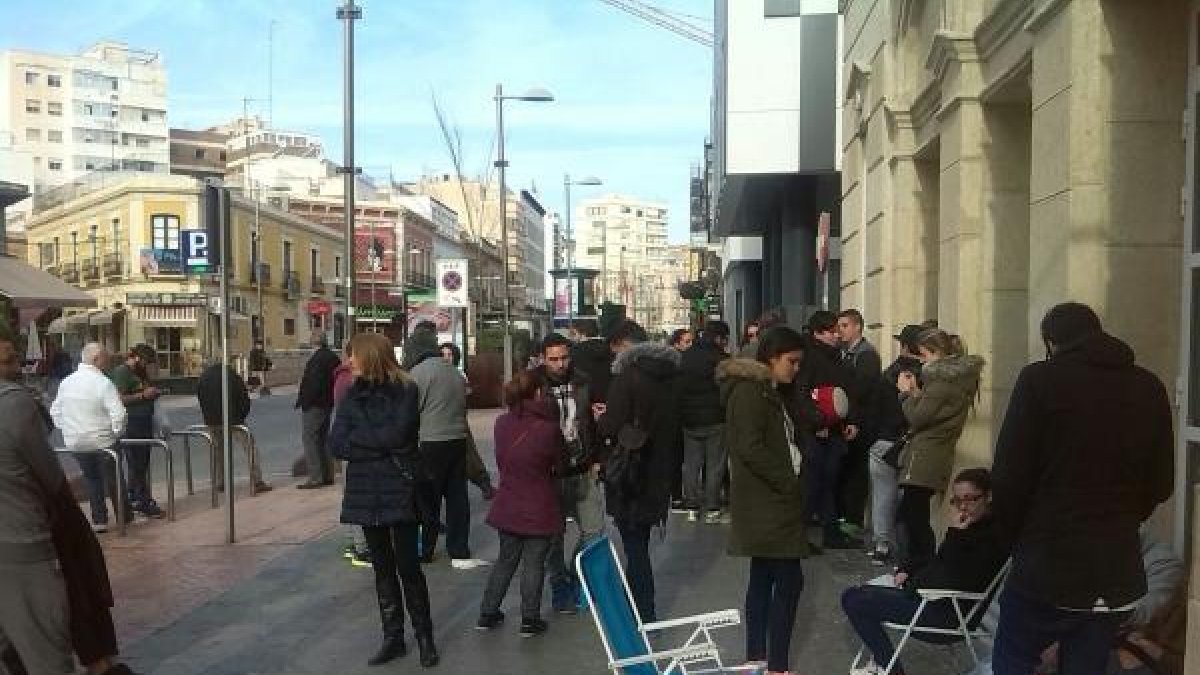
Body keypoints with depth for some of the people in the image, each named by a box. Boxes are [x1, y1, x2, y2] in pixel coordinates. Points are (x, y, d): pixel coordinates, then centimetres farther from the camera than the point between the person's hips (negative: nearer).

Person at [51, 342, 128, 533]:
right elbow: (118, 414, -25)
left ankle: (99, 520, 19)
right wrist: (117, 432, -9)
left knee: (91, 479, 18)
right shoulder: (103, 383, -18)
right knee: (113, 479, 12)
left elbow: (55, 412, 10)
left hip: (75, 443, 5)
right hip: (103, 441, -5)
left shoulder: (66, 382, 1)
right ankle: (123, 516, 21)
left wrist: (68, 430, 16)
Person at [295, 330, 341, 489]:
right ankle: (327, 475, 21)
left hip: (314, 405, -10)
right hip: (327, 404, 10)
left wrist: (304, 402, -16)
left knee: (310, 440, -4)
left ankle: (315, 477, -5)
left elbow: (313, 383, -23)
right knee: (322, 439, 16)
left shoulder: (317, 359, -19)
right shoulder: (333, 357, 10)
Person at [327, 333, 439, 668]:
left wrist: (356, 437, -9)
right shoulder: (353, 395, 6)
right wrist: (379, 446, -14)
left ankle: (425, 637, 14)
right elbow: (336, 445, -2)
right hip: (366, 492, 5)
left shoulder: (405, 391, -7)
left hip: (399, 491, -5)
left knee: (407, 565, -1)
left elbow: (397, 435, -20)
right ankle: (393, 638, 22)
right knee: (382, 566, 11)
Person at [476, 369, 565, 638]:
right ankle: (530, 620, 15)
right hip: (539, 510, -5)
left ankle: (487, 614, 25)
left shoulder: (502, 423, -4)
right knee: (534, 563, 8)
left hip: (507, 507, 5)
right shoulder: (549, 428, -19)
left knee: (506, 559, 19)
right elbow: (561, 463, -4)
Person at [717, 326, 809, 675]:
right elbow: (750, 448, -22)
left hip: (771, 501, 10)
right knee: (789, 580, -8)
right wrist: (789, 481, -16)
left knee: (763, 578, 14)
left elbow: (789, 438, 19)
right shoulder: (748, 389, -15)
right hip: (765, 502, -10)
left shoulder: (768, 390, 16)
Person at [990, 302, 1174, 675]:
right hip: (1118, 574, 5)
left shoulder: (1039, 380, -9)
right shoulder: (1151, 388, 5)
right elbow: (1161, 484, 10)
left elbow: (1009, 476, -10)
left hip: (1047, 569, -4)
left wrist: (1017, 537, 6)